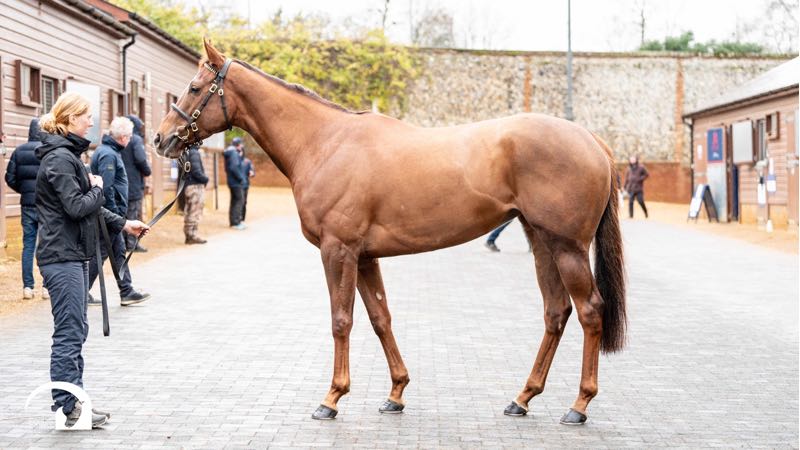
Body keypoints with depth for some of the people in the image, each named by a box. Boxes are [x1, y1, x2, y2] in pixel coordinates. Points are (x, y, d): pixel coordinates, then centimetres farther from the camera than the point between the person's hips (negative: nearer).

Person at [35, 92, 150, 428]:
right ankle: (68, 407, 0)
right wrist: (98, 189, -4)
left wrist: (122, 224, 18)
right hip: (63, 256, -10)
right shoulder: (59, 158, -15)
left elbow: (88, 206, 22)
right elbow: (77, 206, -22)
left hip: (74, 255, 11)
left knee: (75, 332, 13)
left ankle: (74, 400, 20)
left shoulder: (69, 154, 17)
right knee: (69, 333, -6)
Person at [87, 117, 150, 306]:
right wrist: (116, 215, -21)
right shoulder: (108, 155, -17)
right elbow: (106, 189, -24)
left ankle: (127, 292, 18)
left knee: (119, 252, 13)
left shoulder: (107, 151, 15)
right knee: (100, 253, -3)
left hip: (111, 215, 10)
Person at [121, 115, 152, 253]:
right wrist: (147, 171, -4)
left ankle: (123, 241, 15)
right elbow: (140, 159, -21)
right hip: (134, 183, -7)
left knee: (123, 214, 13)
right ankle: (131, 243, -1)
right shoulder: (136, 139, -10)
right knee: (134, 214, -1)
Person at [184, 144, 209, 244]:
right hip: (196, 186, -9)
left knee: (189, 212, 12)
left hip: (188, 186, 9)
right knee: (195, 212, -6)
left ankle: (188, 235, 16)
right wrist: (205, 179, -5)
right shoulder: (194, 153, -15)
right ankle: (192, 236, -5)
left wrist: (204, 178, 13)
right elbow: (196, 171, -20)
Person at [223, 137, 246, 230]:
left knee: (234, 201, 14)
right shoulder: (234, 153, -16)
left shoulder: (230, 153, 15)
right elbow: (234, 167, -25)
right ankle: (236, 222, -12)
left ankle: (233, 221, 19)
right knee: (240, 200, -9)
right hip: (236, 182, -10)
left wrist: (241, 154, 10)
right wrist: (240, 178, -17)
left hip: (232, 182, 10)